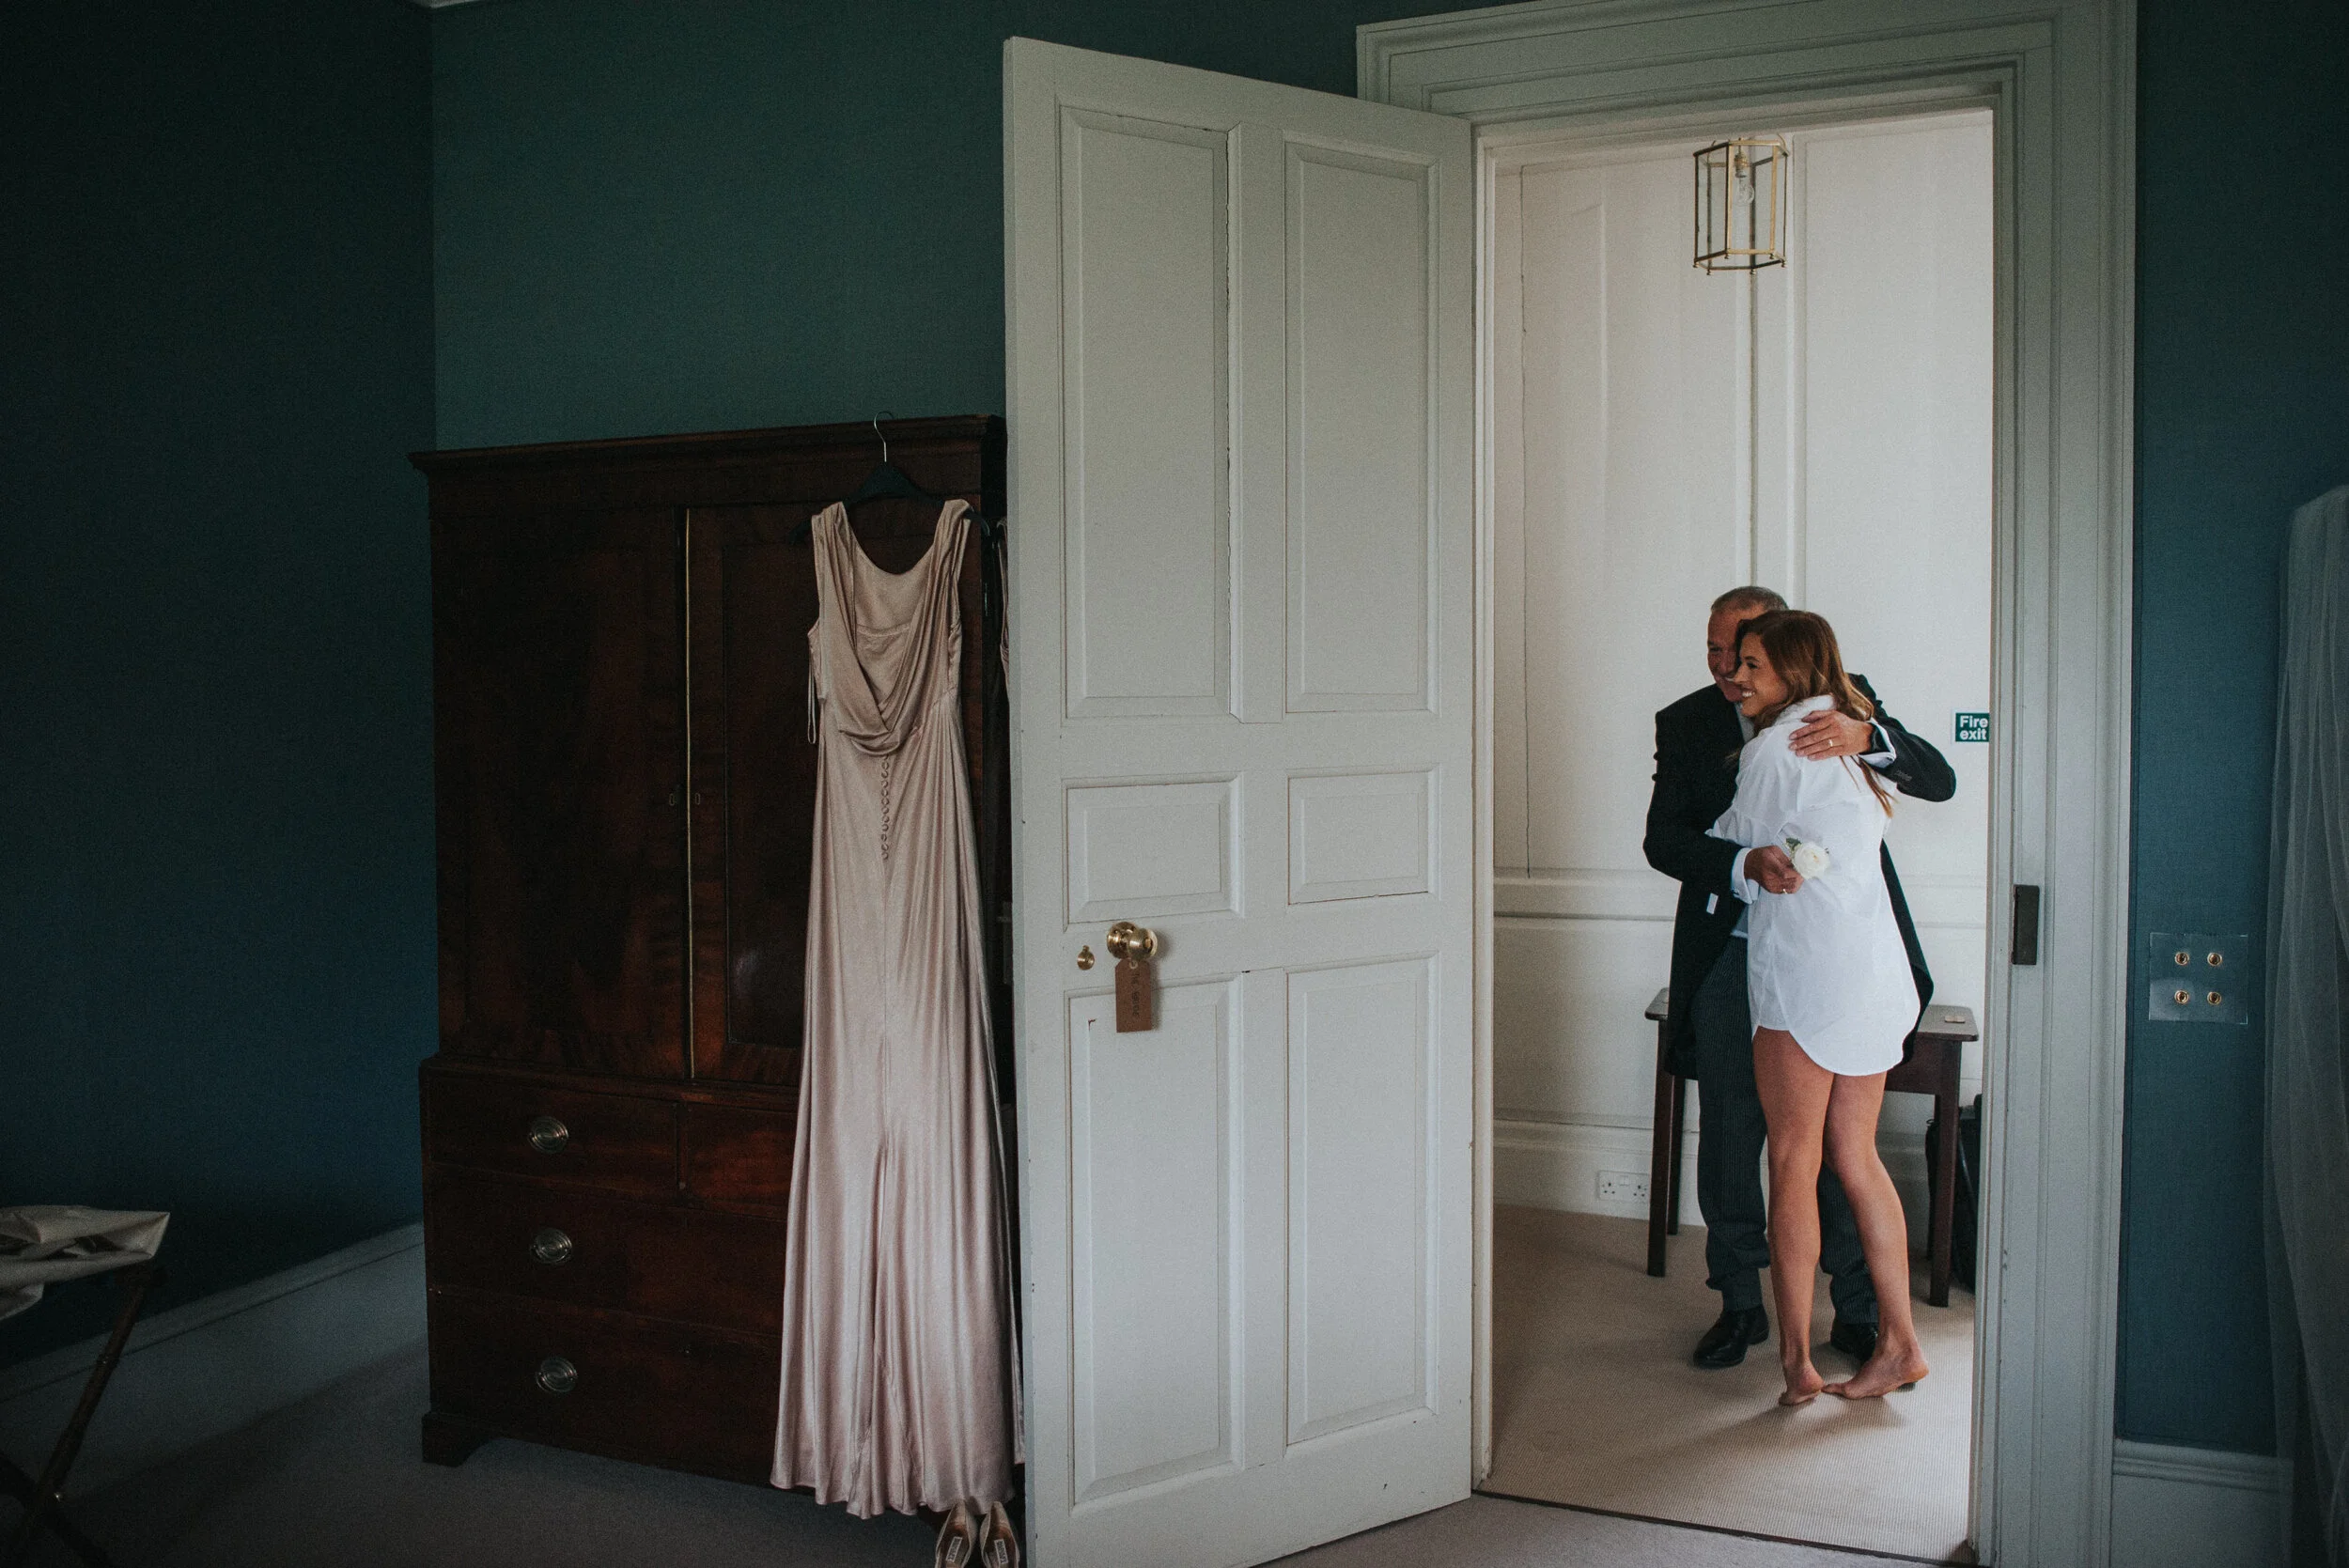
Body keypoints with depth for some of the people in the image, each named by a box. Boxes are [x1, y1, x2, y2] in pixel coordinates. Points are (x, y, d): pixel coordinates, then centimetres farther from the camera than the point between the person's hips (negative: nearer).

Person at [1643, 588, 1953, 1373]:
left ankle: (1859, 1312, 21)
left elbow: (1939, 780, -8)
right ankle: (1740, 1301, 23)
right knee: (1729, 1136, 6)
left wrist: (1866, 737, -28)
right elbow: (1663, 839, -9)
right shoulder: (1686, 724, 1)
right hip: (1731, 953, 1)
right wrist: (1746, 863, -28)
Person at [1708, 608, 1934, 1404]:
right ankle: (1900, 1341, 16)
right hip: (1874, 968, 8)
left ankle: (1795, 1358, 3)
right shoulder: (1852, 736, 14)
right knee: (1855, 1157, 13)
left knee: (1793, 1160, -2)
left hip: (1806, 965, -8)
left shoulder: (1774, 748, -9)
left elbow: (1732, 844, 1)